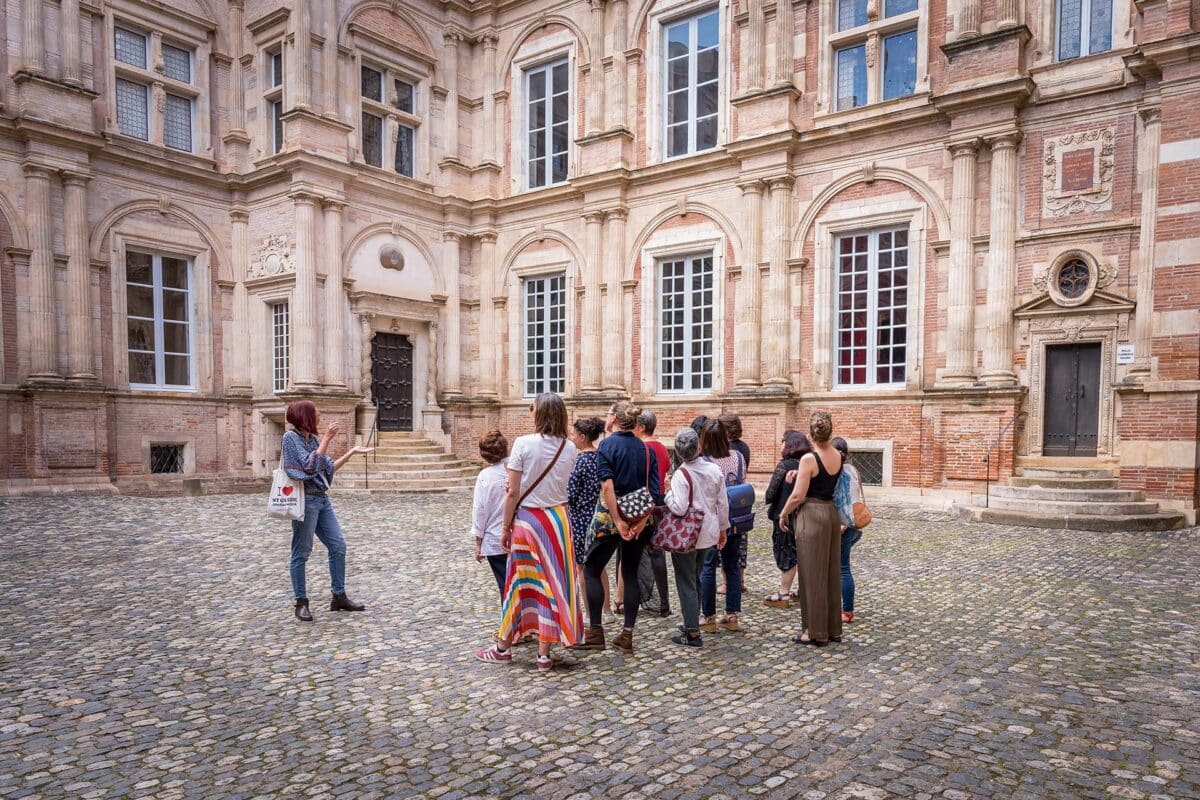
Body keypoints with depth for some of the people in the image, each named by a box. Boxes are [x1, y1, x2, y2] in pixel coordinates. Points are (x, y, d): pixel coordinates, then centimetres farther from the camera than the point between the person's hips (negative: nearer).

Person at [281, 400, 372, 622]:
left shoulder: (313, 438, 11)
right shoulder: (291, 437, -10)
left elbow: (329, 468, 15)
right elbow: (310, 466, -18)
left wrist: (351, 453, 10)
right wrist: (326, 439, -16)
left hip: (322, 499, 8)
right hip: (305, 501, -8)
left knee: (338, 545, 6)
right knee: (301, 553, 2)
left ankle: (339, 597, 15)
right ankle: (301, 603, 12)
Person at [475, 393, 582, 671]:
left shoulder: (523, 444, -13)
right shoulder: (569, 448, 0)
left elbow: (512, 493, -11)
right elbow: (563, 485, 5)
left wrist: (506, 527, -1)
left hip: (527, 519, -3)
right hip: (558, 518, 3)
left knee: (520, 583, 10)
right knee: (552, 584, 8)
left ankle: (503, 648, 27)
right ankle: (544, 655, 15)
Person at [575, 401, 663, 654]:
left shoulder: (607, 445, -10)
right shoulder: (646, 449, 6)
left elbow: (607, 486, -20)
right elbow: (653, 490, -2)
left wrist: (618, 521, -19)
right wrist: (642, 521, -7)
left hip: (609, 518, -5)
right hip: (638, 520, 5)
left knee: (591, 570, 8)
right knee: (631, 574, 11)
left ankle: (595, 632, 8)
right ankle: (627, 635, 14)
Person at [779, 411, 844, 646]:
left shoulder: (809, 459, -16)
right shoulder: (838, 456, 4)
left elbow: (798, 495, -16)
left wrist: (783, 513, -2)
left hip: (811, 515, -7)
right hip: (832, 513, 7)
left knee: (812, 575, 2)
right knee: (831, 573, 14)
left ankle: (816, 632, 10)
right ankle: (833, 629, 24)